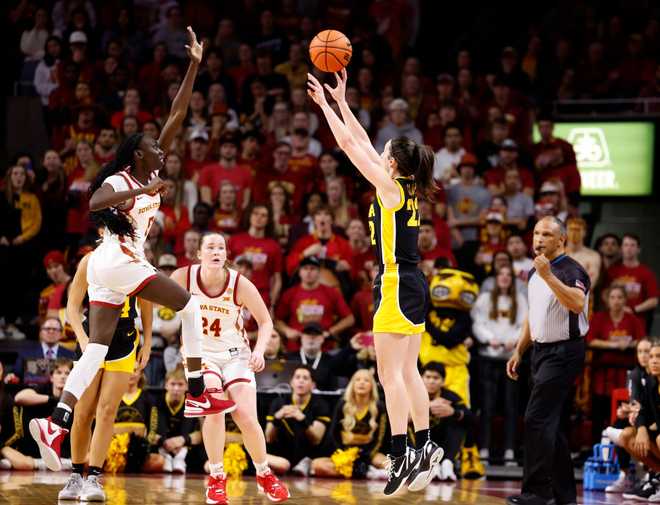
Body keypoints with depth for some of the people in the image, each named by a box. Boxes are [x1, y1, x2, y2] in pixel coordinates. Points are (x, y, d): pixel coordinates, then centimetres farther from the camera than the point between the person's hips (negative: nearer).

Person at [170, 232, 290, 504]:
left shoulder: (240, 284, -16)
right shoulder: (183, 277, -15)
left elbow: (265, 321, -4)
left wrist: (259, 350, -20)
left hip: (235, 354, 0)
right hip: (200, 353, 0)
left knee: (247, 418, -11)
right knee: (215, 409, -26)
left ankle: (264, 474, 16)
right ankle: (217, 478, -10)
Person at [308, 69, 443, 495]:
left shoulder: (390, 188, -10)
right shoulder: (407, 190, 11)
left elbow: (350, 145, -7)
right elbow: (363, 143, 20)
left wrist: (326, 104, 1)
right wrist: (341, 102, 24)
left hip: (397, 286, -9)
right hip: (413, 285, 9)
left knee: (390, 373, -9)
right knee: (408, 372, 12)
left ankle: (401, 456, -13)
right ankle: (424, 447, 13)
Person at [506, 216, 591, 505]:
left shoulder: (571, 270, -12)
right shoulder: (534, 273, 14)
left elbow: (577, 304, -31)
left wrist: (548, 276, -33)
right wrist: (518, 352, 19)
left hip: (563, 353, -9)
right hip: (541, 352, 9)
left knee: (538, 419, -15)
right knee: (551, 423, 10)